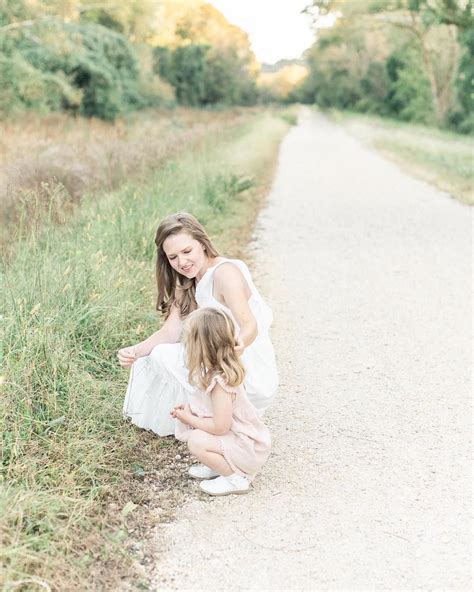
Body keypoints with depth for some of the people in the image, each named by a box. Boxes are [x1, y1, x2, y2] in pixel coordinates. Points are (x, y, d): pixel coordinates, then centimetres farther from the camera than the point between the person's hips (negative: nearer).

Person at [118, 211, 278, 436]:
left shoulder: (225, 272, -18)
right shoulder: (187, 284, 9)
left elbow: (250, 326, -30)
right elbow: (171, 330, -1)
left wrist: (240, 343, -52)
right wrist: (136, 350, -19)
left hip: (250, 380, -9)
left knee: (163, 356, -12)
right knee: (152, 354, 11)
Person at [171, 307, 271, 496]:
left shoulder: (220, 382, -29)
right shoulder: (214, 371, -1)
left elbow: (220, 427, -29)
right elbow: (214, 408, 15)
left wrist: (188, 418, -15)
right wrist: (188, 408, 0)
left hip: (249, 448, -9)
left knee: (196, 441, -23)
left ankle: (235, 477, -7)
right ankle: (219, 466, 12)